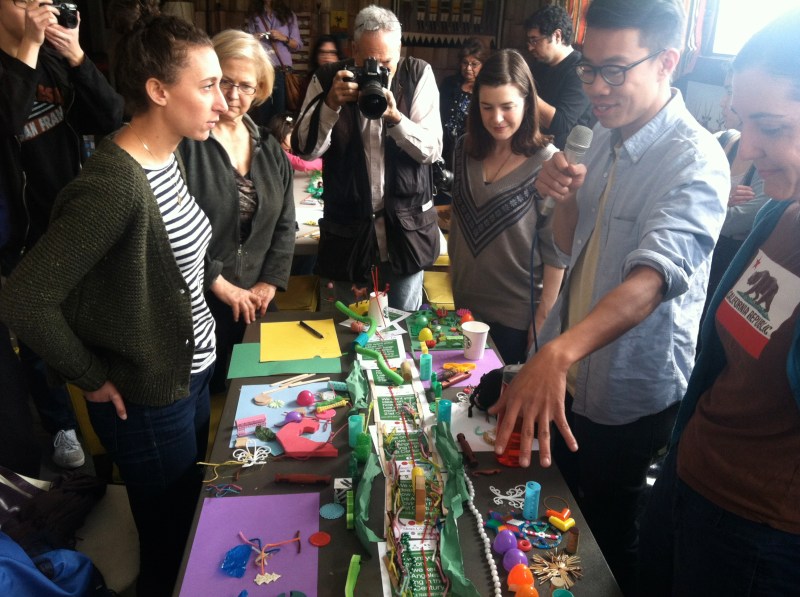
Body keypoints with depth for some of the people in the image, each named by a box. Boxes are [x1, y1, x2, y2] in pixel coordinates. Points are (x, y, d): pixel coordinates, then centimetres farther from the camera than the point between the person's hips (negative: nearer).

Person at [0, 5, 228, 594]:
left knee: (196, 522, 26)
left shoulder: (169, 154, 1)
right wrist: (94, 379, -17)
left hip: (192, 373, 8)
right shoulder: (113, 184, -27)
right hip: (148, 402, -8)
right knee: (171, 550, 13)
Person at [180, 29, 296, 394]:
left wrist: (269, 283, -1)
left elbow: (284, 224, 10)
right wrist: (220, 284, -16)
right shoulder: (184, 142, -11)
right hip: (194, 303, -5)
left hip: (253, 303, 5)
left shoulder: (268, 147, 9)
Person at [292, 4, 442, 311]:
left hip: (407, 226, 0)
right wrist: (331, 104, -22)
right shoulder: (328, 78, -2)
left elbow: (433, 150, -8)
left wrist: (395, 117, -25)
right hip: (347, 225, 0)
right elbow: (305, 149, -7)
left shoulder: (419, 74, -4)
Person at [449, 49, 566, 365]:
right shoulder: (466, 149, 2)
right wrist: (451, 277, 11)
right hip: (464, 302, 5)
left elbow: (555, 251, -13)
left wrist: (544, 317, -13)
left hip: (516, 315, -5)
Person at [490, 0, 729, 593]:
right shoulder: (606, 135, 1)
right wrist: (564, 198, -14)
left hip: (631, 395, -7)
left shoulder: (695, 161, -23)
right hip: (566, 373, 7)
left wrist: (558, 352, -55)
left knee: (607, 533, 15)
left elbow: (652, 279, -39)